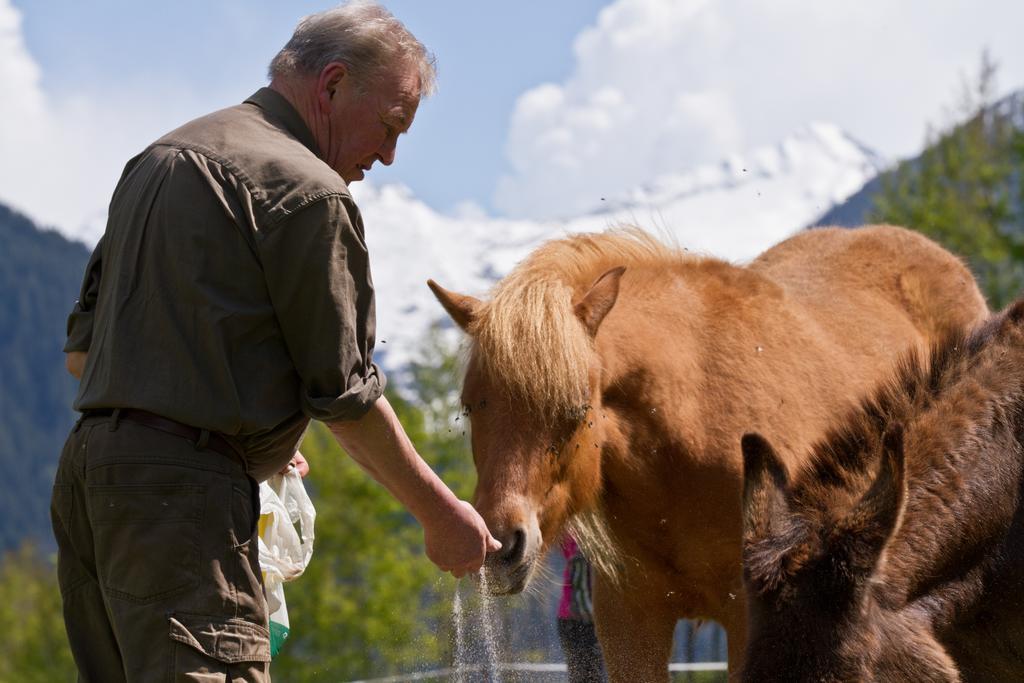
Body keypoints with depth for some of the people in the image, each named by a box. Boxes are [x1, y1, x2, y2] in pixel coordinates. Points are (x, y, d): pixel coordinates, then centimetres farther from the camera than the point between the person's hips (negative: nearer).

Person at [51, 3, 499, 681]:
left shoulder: (159, 159, 20)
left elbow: (82, 350, 22)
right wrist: (440, 514, 5)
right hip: (183, 490, -9)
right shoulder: (308, 191, -8)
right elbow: (343, 391, -7)